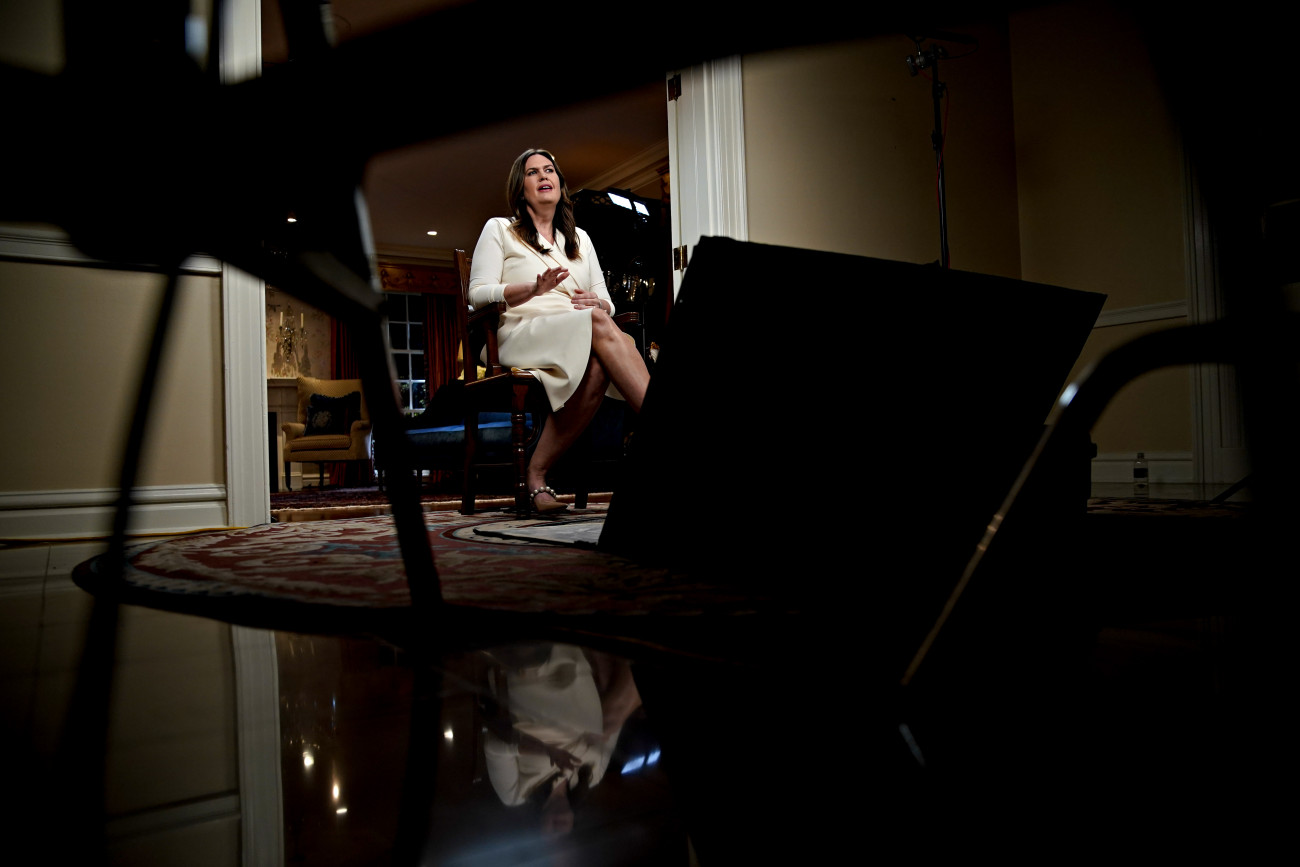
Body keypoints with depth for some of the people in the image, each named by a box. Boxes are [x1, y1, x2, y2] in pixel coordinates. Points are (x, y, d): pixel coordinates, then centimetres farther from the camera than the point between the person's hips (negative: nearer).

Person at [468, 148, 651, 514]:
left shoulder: (580, 239, 30)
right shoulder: (499, 229, 18)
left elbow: (607, 303, 24)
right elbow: (478, 294, 4)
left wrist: (596, 302, -3)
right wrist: (534, 288, -14)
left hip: (581, 342, 4)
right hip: (522, 337, -4)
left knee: (598, 367, -37)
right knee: (597, 324, -37)